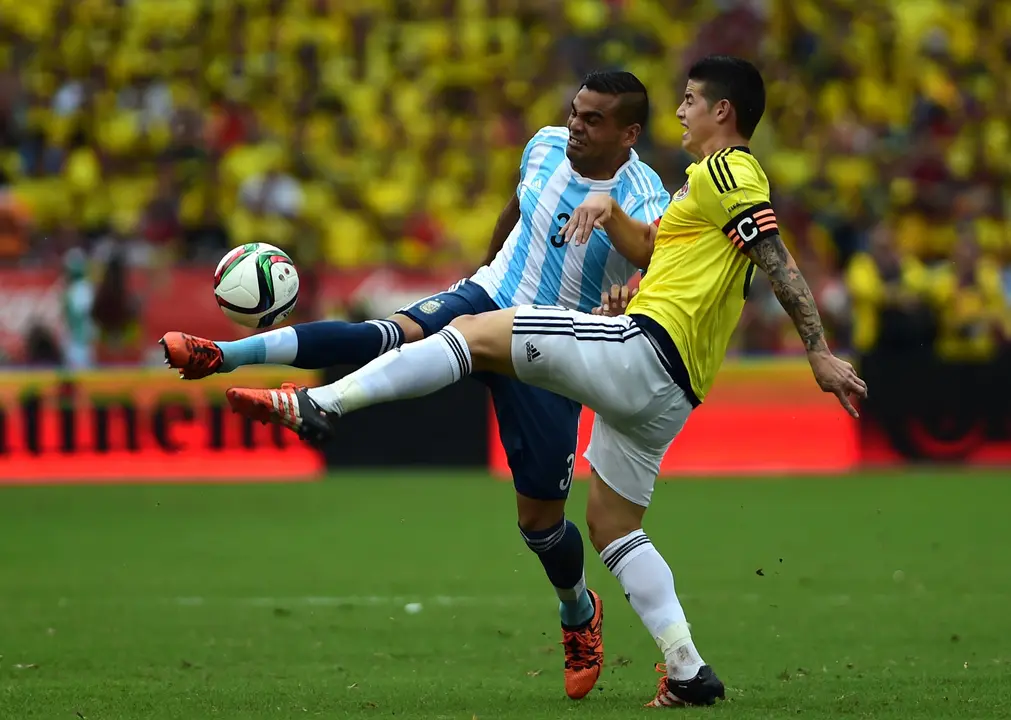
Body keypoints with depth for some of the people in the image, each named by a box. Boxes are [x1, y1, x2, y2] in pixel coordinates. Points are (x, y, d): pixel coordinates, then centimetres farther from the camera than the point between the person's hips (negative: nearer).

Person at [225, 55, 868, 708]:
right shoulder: (723, 181, 27)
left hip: (642, 350, -10)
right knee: (612, 526, 16)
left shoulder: (727, 172, -4)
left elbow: (780, 264, -13)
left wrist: (820, 354, -20)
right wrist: (610, 211, 10)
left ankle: (317, 405, -16)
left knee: (472, 333, -10)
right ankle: (688, 671, 8)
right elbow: (648, 249, 31)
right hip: (668, 395, 10)